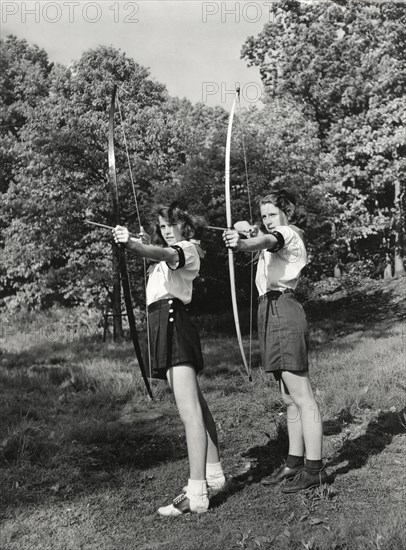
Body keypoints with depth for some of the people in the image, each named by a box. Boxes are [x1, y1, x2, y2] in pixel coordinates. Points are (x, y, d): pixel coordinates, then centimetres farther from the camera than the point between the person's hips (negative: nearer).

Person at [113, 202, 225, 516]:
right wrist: (138, 243, 4)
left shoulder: (188, 248, -4)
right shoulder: (168, 251, 29)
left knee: (189, 411, -15)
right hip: (163, 322, 10)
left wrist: (132, 243, -39)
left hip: (173, 320, -10)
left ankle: (197, 494, -17)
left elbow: (164, 254, -24)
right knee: (197, 407, 16)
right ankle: (213, 474, 27)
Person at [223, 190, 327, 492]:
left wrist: (243, 243, -45)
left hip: (283, 311, -10)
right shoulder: (280, 237, 26)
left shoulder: (289, 233, -6)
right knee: (290, 398, 13)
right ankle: (295, 462, 20)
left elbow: (267, 241, -28)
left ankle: (314, 468, -3)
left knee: (302, 396, -8)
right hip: (273, 312, 10)